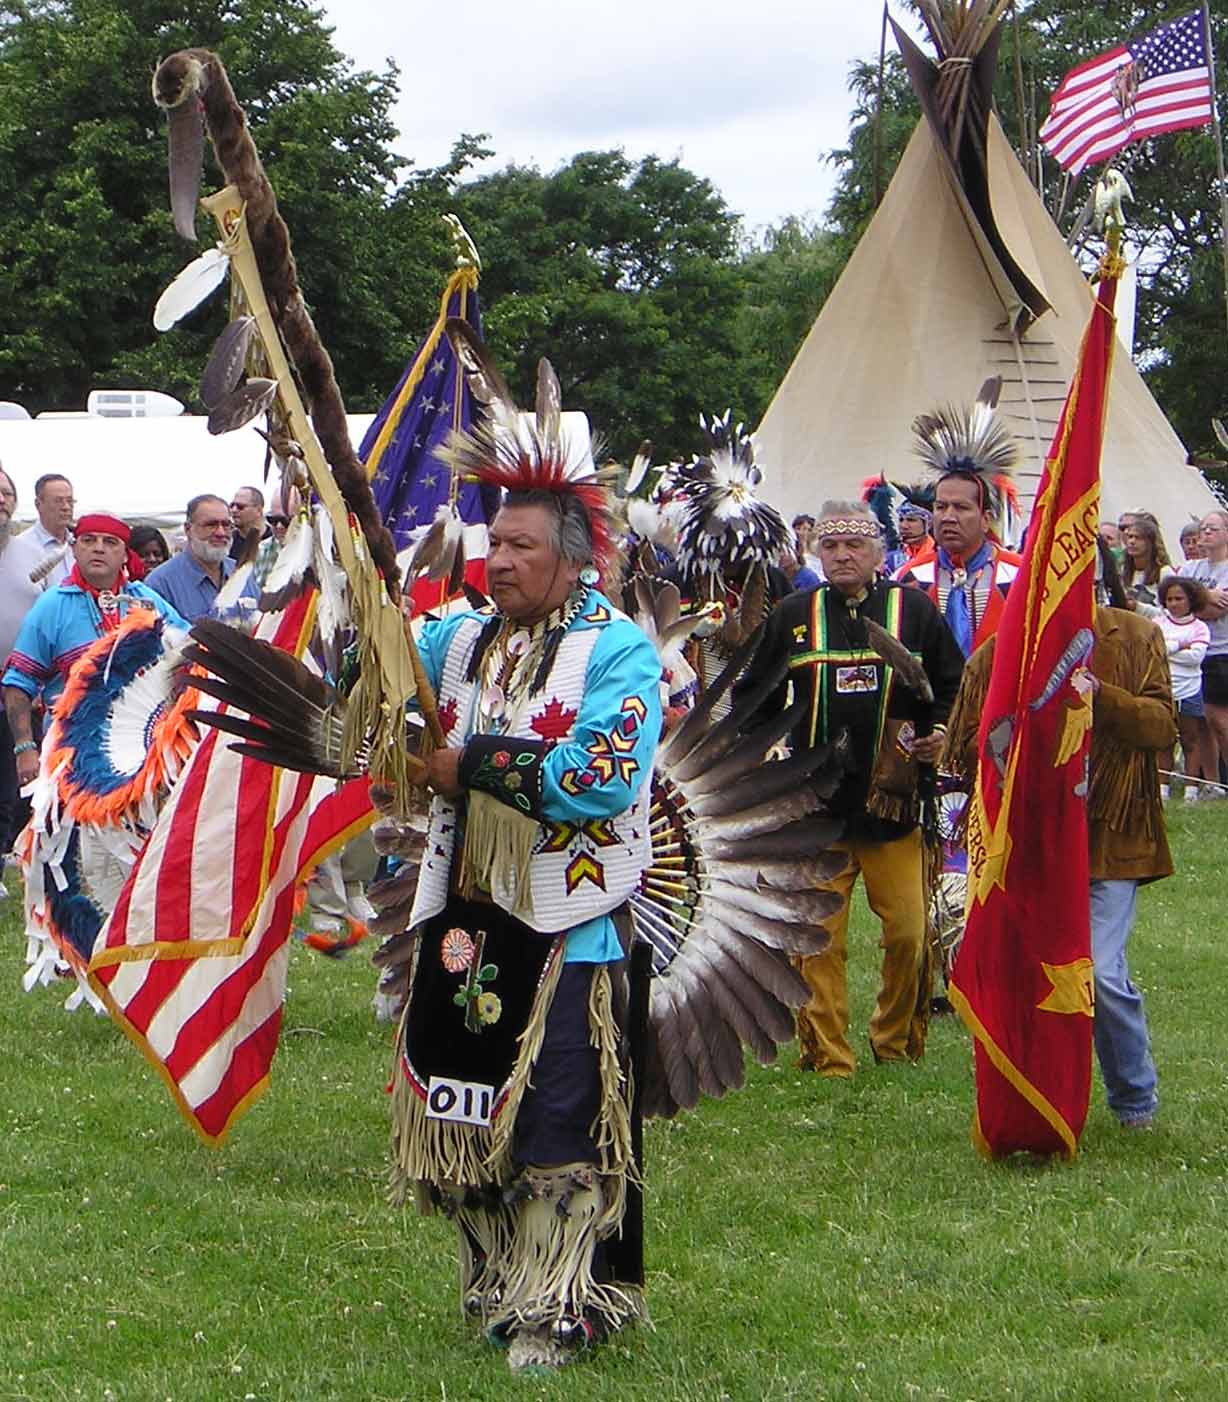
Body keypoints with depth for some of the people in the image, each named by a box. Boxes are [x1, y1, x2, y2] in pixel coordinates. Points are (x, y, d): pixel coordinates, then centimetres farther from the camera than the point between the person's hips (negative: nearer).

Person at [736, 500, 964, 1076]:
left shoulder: (914, 610, 5)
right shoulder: (793, 616, 8)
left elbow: (955, 688, 11)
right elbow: (754, 699, 16)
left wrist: (939, 737, -6)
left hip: (894, 803, 0)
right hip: (813, 807, 1)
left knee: (908, 932, 0)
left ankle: (896, 1040, 20)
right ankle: (826, 1054, 8)